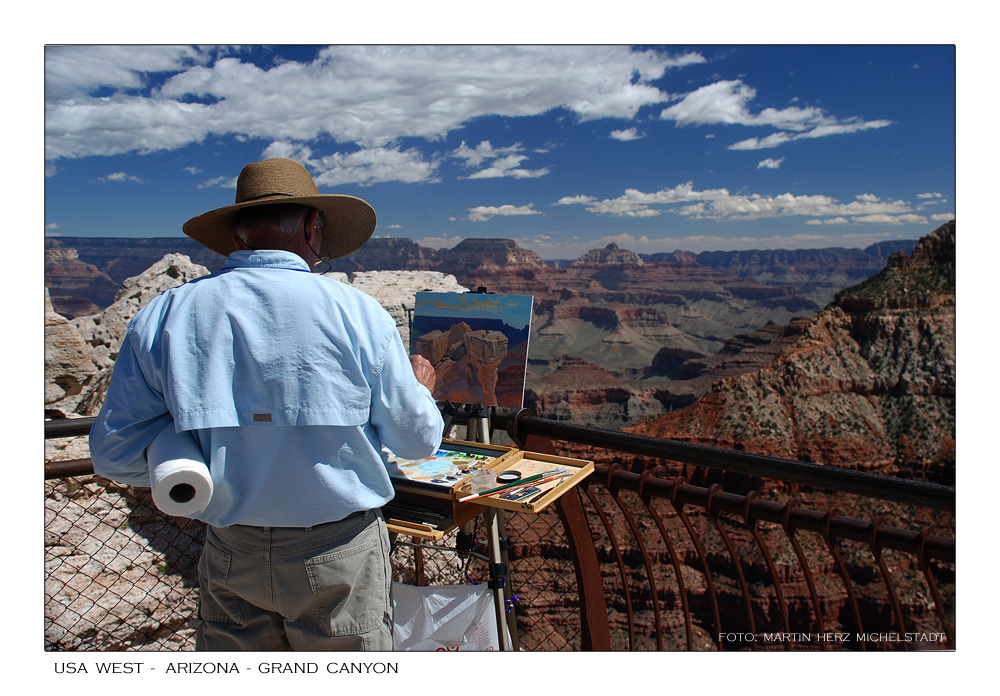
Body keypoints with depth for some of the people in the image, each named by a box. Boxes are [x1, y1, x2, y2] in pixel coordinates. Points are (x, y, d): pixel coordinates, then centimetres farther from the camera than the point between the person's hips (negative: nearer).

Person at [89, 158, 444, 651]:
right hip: (340, 555, -2)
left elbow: (115, 454, -1)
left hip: (230, 554, 3)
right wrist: (420, 387, 16)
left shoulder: (163, 316, -6)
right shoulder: (356, 312, -13)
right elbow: (418, 440, -4)